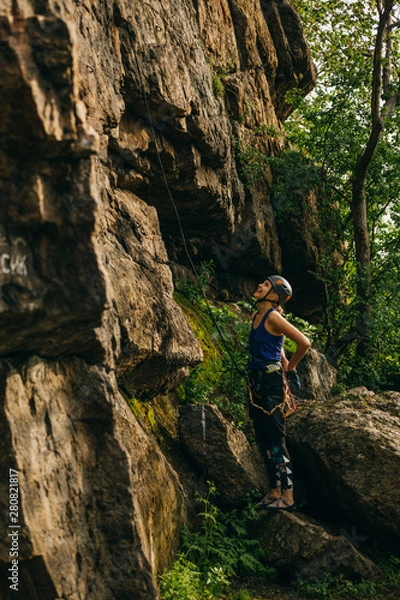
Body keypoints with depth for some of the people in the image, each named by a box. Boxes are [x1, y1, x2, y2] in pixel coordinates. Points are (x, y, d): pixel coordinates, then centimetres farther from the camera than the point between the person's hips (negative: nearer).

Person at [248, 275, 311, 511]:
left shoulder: (273, 317, -14)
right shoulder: (257, 317, 12)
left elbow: (304, 343, -18)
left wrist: (290, 367, -4)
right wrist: (283, 361, 14)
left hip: (272, 383, -9)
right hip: (257, 382, 9)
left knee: (276, 441, -5)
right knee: (264, 441, 12)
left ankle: (288, 497, 1)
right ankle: (275, 492, 21)